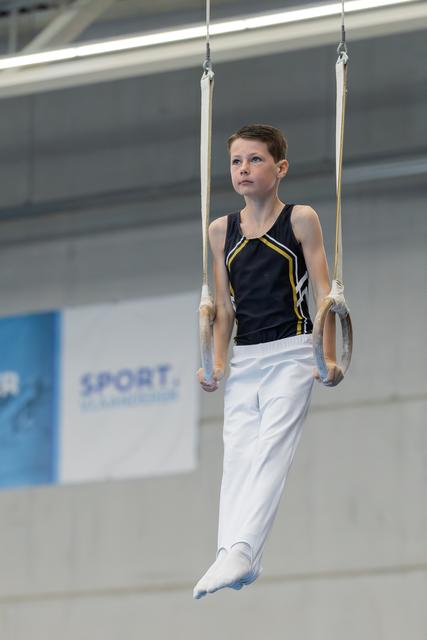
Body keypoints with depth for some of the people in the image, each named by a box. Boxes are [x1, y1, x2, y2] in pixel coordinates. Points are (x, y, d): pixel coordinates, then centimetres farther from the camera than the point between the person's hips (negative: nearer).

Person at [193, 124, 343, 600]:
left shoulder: (301, 219, 0)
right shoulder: (222, 230, 11)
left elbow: (322, 291, -1)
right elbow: (223, 305, 13)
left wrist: (329, 357, -6)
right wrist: (217, 361, 4)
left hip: (291, 353, -4)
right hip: (243, 358, 5)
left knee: (270, 449, -16)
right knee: (237, 455, -5)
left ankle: (241, 551, -27)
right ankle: (232, 555, -11)